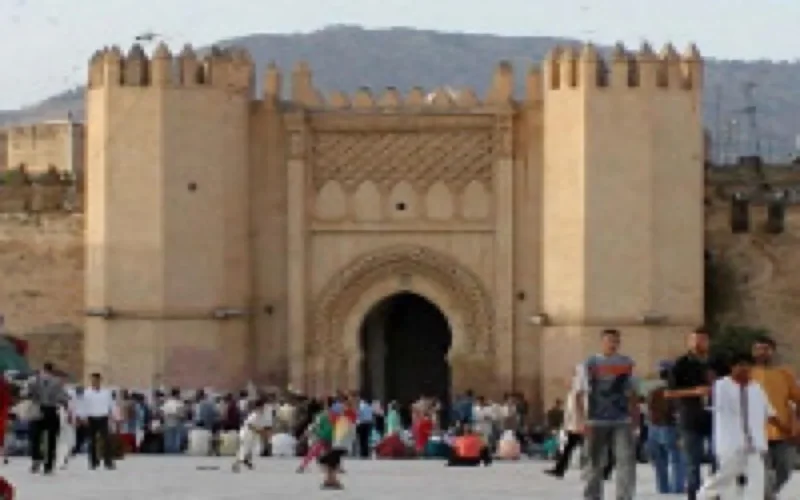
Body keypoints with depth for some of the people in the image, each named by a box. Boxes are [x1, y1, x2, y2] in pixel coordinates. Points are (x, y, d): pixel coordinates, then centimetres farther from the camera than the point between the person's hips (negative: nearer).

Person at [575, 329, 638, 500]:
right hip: (596, 422, -2)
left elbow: (632, 394, 16)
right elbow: (580, 395, -1)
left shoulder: (626, 364, 9)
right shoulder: (589, 364, 0)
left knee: (627, 460, -11)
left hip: (622, 421, 2)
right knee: (595, 463, 5)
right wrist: (583, 421, -8)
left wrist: (635, 417, 13)